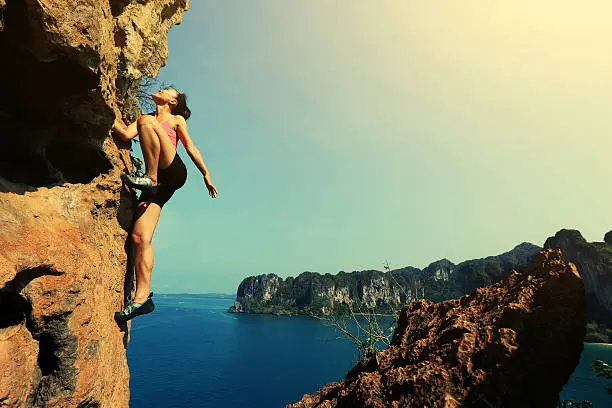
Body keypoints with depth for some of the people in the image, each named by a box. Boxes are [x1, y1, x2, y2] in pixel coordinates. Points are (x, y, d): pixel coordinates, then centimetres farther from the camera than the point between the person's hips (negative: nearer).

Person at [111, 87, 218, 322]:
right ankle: (142, 297, -13)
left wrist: (206, 175, 9)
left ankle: (150, 179, -26)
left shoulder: (176, 119, 22)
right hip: (159, 182, 4)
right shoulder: (145, 119, 31)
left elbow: (190, 147, 15)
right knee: (139, 237, -12)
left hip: (174, 171, -4)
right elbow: (126, 135, 12)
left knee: (145, 122, -19)